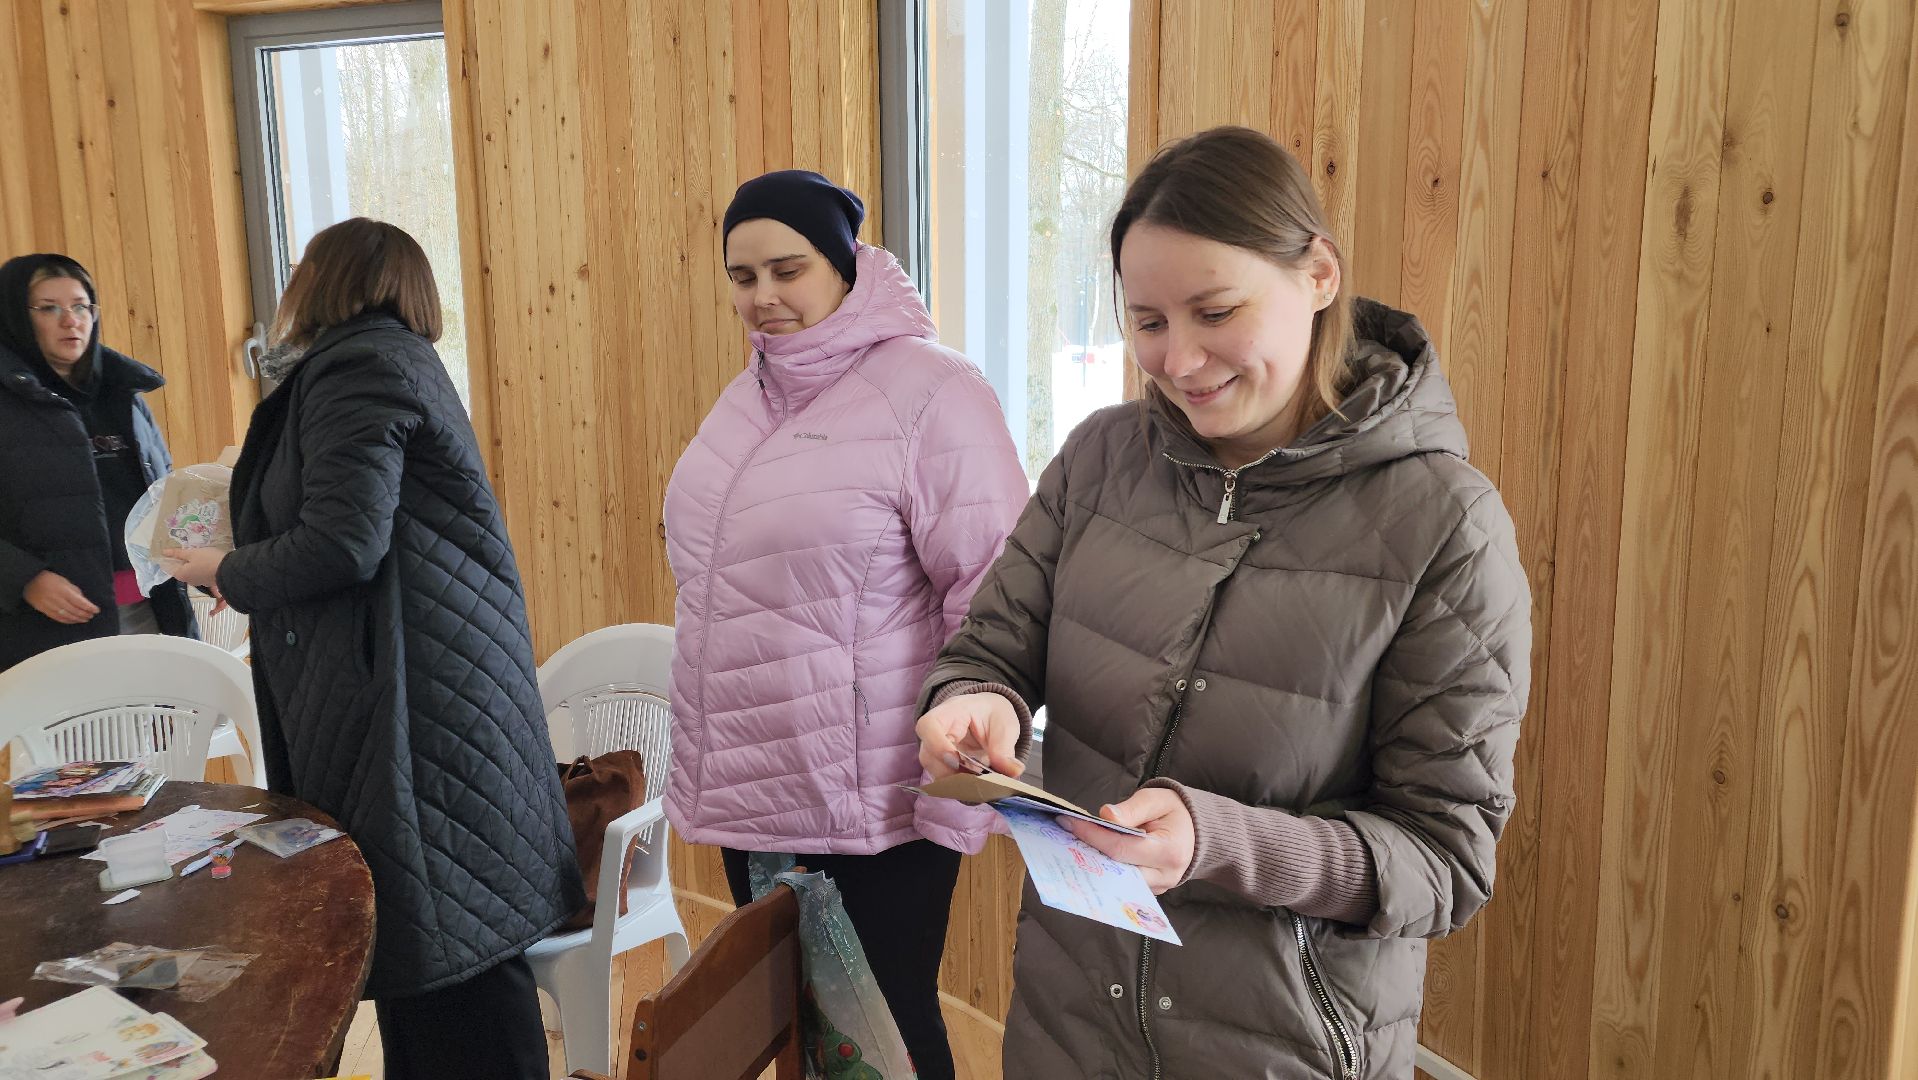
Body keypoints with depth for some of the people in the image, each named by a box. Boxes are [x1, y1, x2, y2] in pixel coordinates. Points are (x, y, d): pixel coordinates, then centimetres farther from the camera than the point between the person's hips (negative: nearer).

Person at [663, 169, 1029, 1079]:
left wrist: (958, 792, -16)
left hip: (875, 810, -7)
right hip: (749, 797, 7)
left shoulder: (928, 391, -15)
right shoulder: (747, 397, 9)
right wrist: (704, 766, 17)